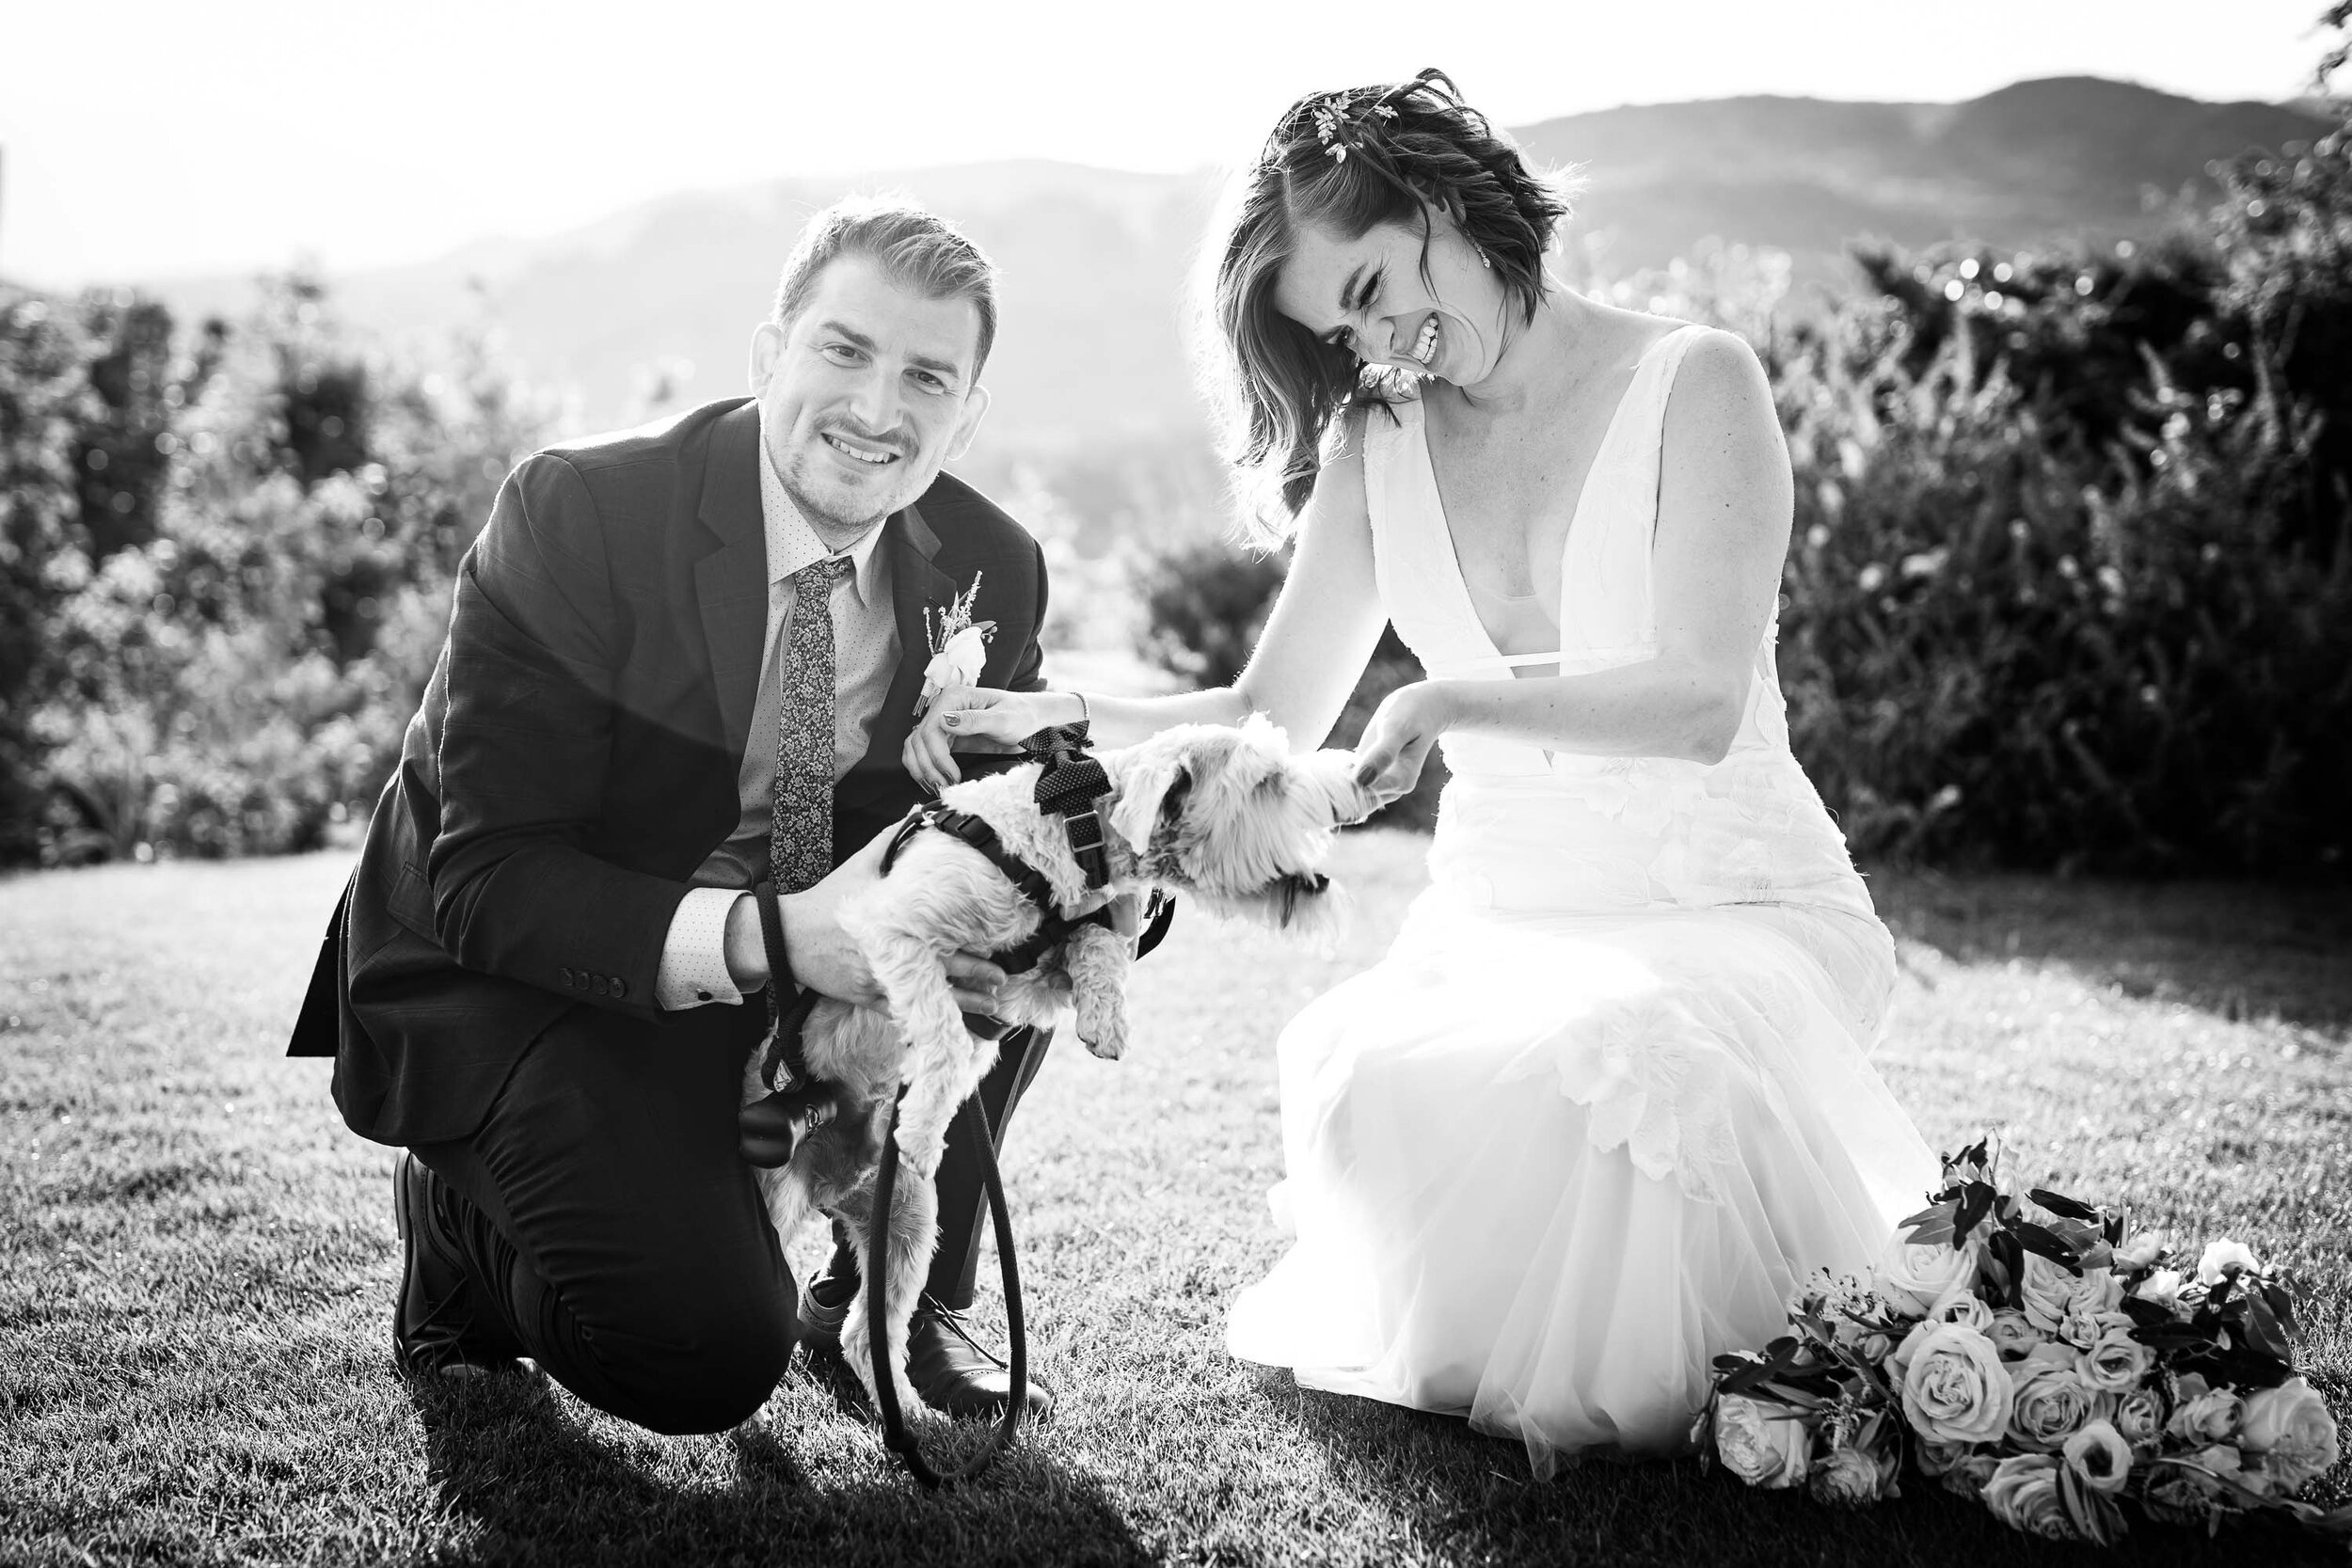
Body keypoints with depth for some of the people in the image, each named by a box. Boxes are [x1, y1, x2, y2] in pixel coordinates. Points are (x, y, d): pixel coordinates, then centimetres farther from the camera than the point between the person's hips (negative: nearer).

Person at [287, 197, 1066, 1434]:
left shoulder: (993, 572, -7)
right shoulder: (572, 516, -22)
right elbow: (485, 882, -25)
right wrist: (764, 937, -40)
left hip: (788, 985, 6)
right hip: (513, 986, -5)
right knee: (708, 1359, -25)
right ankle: (462, 1217, 8)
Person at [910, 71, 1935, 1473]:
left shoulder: (1694, 385, -6)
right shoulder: (1378, 445, 9)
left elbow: (1701, 703, -17)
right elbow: (1275, 715, 6)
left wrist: (1460, 701, -33)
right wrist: (1054, 715, -10)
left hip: (1731, 907, -3)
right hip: (1502, 922, 4)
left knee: (1622, 1061, -38)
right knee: (1373, 1082, -31)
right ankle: (1496, 1360, -1)